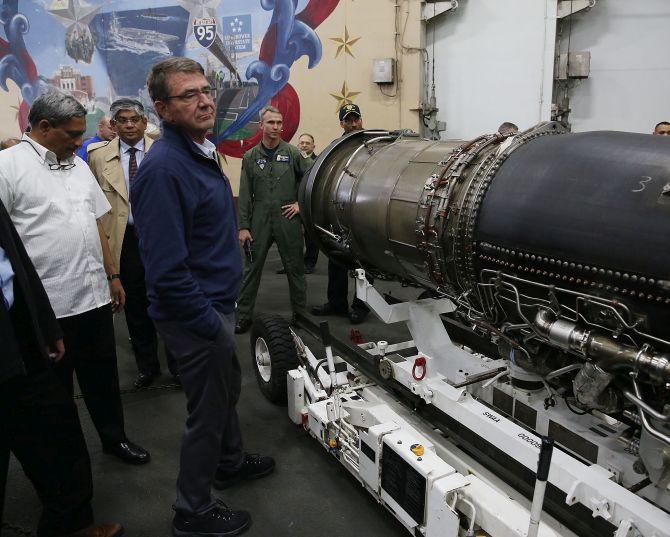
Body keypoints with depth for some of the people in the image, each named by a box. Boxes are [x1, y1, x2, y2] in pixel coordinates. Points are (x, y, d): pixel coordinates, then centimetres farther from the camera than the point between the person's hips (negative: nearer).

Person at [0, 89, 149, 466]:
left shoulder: (79, 165, 13)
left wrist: (113, 276, 15)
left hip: (94, 295, 6)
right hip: (45, 304, -6)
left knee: (103, 375, 17)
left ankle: (114, 437, 35)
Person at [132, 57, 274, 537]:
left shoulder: (204, 152, 8)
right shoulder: (164, 168, -25)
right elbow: (167, 268, -28)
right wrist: (211, 325, -23)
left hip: (216, 304, 10)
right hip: (195, 316, -10)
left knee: (227, 388, 26)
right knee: (208, 411, 7)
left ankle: (231, 461, 51)